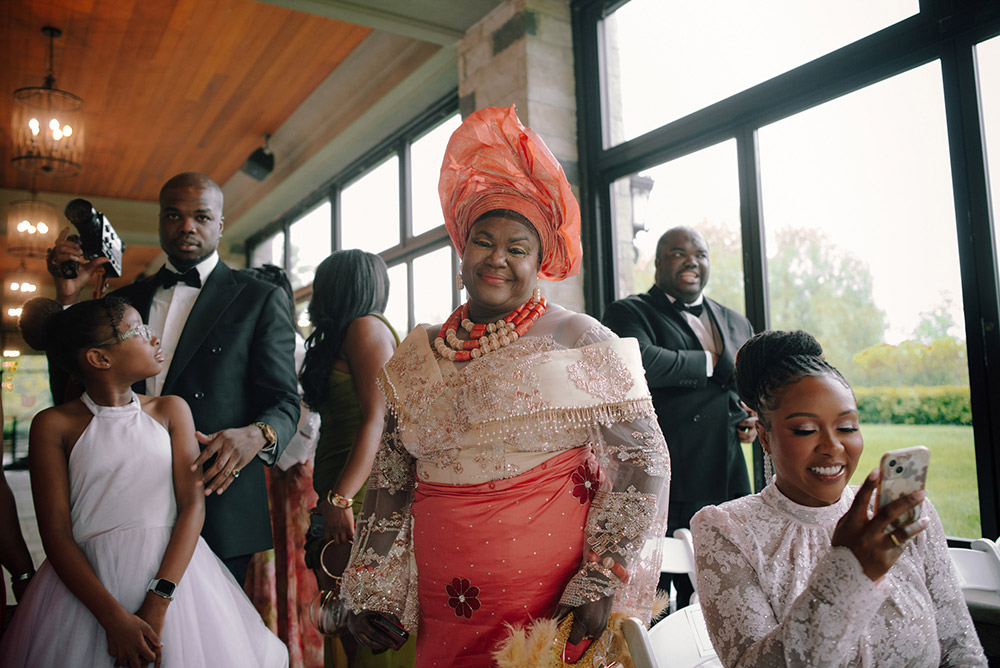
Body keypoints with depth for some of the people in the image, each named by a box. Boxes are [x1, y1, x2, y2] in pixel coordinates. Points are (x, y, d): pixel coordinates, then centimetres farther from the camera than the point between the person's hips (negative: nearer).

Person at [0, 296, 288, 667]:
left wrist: (157, 602, -15)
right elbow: (56, 534, -6)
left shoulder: (171, 410, 5)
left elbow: (193, 504, -3)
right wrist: (115, 617, -16)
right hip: (88, 584, -1)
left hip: (173, 571, 2)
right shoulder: (54, 425, 0)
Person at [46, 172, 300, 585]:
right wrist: (68, 299, 2)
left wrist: (257, 435, -26)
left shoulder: (260, 299, 1)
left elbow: (284, 402, -3)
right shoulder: (126, 299, 15)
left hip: (218, 507, -3)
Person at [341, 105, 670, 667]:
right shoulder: (418, 355, 6)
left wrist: (601, 584, -13)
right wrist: (367, 593, 8)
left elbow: (644, 462, -9)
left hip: (556, 610, -3)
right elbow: (391, 479, 10)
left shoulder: (582, 342, -8)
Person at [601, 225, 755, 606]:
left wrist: (755, 419, 9)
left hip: (725, 487, 6)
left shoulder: (736, 325, 19)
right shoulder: (629, 313, -1)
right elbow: (640, 363, -24)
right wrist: (709, 362, -9)